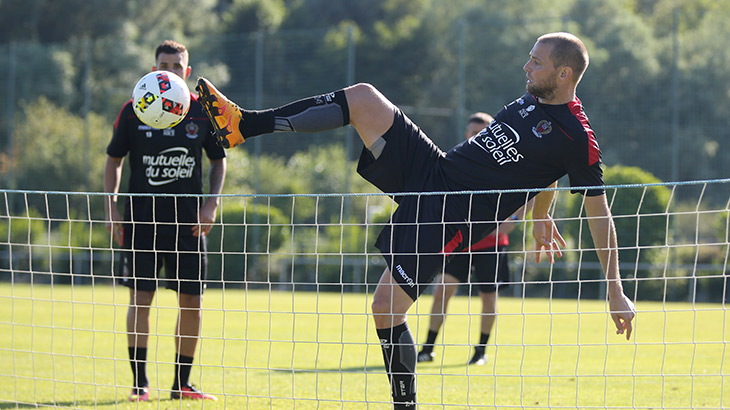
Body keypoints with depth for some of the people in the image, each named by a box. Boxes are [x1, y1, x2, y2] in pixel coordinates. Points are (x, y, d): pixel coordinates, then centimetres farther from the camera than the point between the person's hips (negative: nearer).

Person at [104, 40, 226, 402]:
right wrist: (111, 207, 0)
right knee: (140, 297, -6)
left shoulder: (203, 112, 4)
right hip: (141, 218, -1)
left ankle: (181, 383, 11)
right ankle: (140, 384, 0)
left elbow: (218, 160, 14)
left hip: (188, 219, 2)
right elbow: (114, 160, 9)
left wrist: (211, 203, 1)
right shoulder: (133, 111, 1)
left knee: (191, 300, 1)